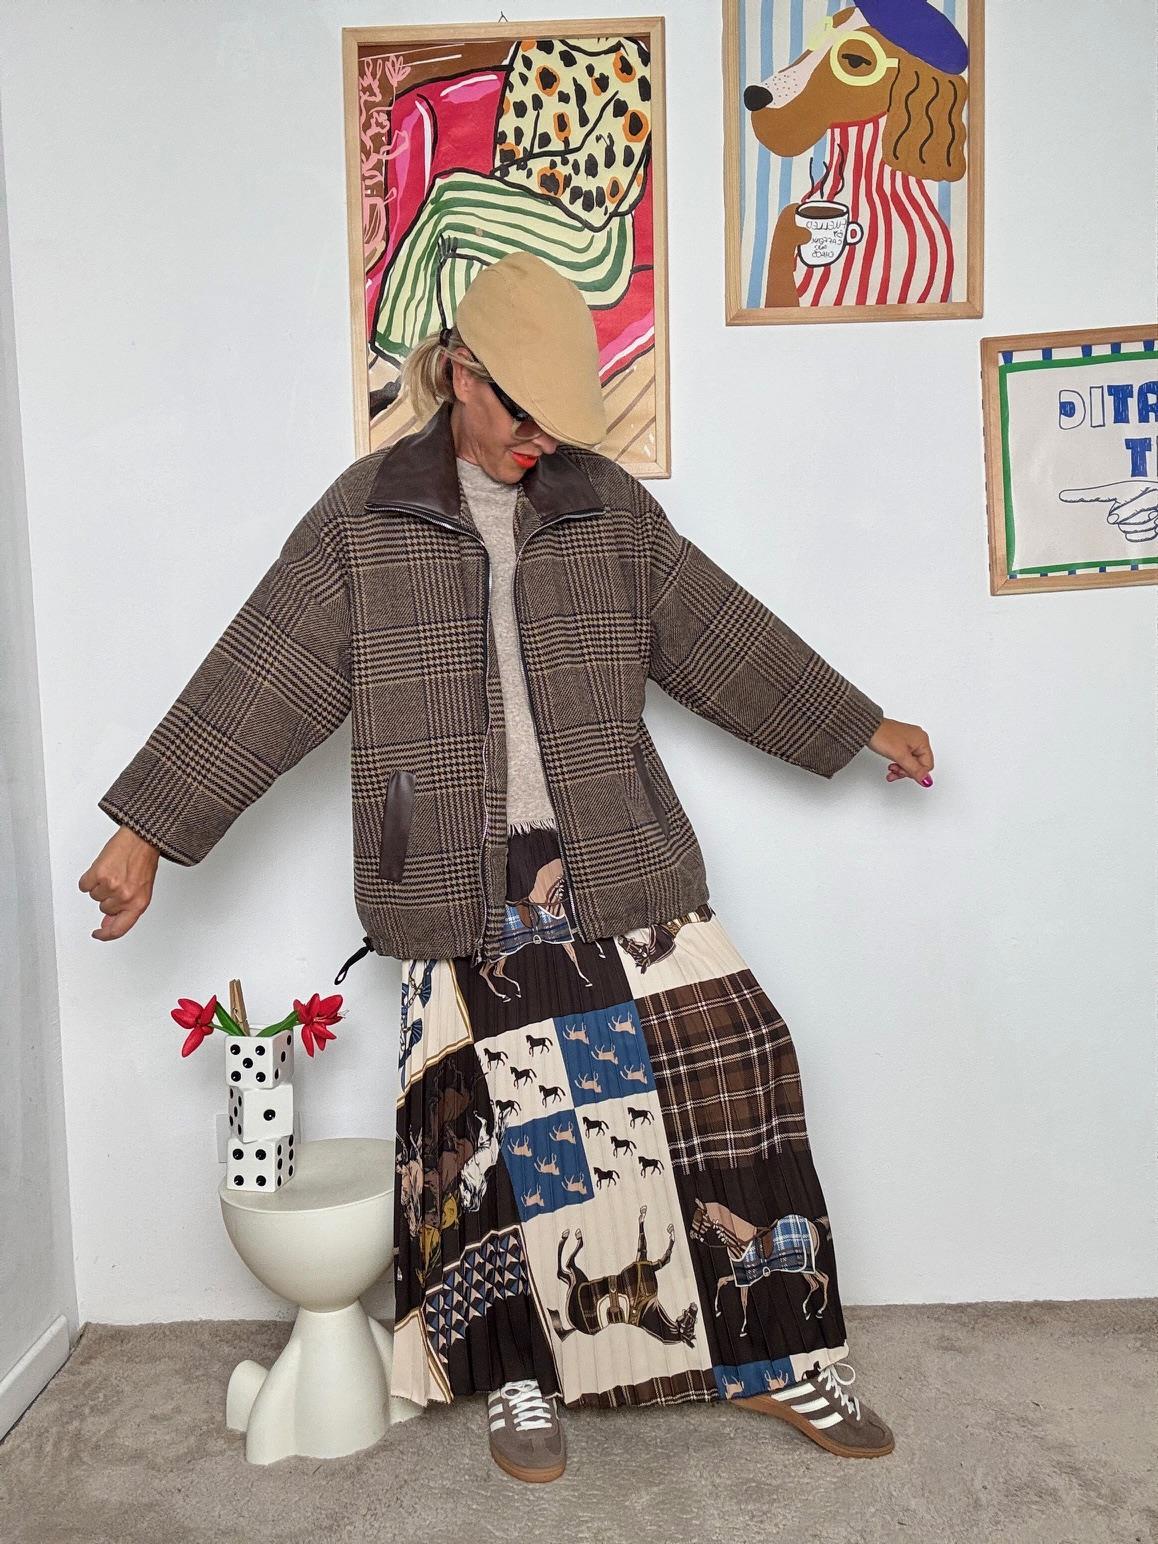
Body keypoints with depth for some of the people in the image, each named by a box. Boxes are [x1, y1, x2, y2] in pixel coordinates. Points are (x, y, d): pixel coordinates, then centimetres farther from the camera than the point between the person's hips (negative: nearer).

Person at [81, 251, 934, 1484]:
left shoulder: (607, 505, 8)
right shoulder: (363, 517, 1)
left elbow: (722, 639, 15)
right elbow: (257, 683, -1)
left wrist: (861, 726, 19)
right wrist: (147, 830, -4)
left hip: (620, 867, 3)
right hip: (464, 889, -2)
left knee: (723, 1074, 0)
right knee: (499, 1126, 3)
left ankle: (778, 1354, 19)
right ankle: (522, 1381, 26)